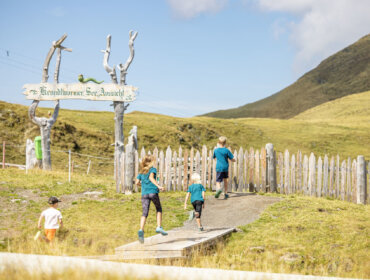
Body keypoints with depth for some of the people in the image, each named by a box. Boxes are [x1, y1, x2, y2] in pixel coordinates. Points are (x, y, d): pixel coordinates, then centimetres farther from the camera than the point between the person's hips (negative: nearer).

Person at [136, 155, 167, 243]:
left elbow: (137, 182, 11)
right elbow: (151, 177, -15)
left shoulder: (141, 171, 17)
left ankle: (141, 230, -26)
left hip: (144, 194, 3)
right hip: (153, 192, -3)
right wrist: (158, 186, -24)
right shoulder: (153, 169, 3)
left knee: (145, 213, -4)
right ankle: (159, 227, 7)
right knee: (158, 209, 19)